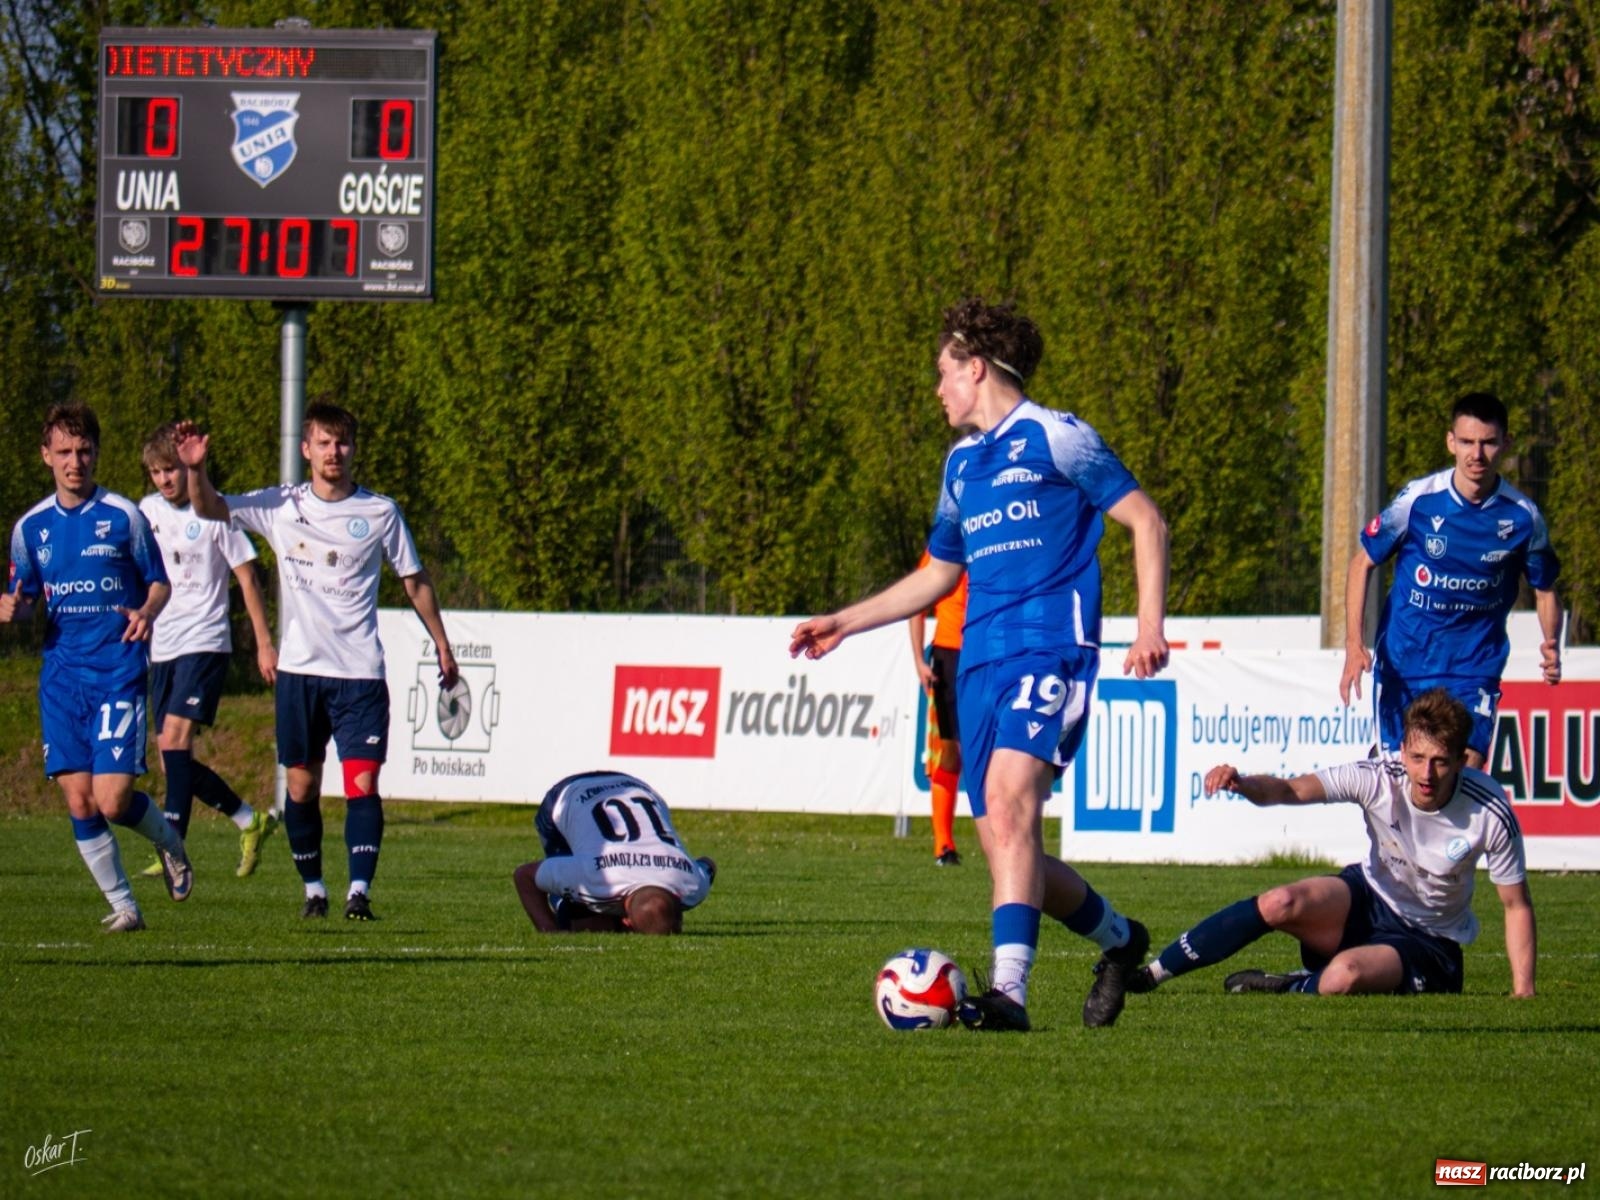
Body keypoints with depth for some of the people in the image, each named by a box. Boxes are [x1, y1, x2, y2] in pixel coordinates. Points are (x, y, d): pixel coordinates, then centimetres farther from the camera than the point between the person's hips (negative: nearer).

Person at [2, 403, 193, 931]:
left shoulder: (124, 516, -2)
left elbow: (159, 583, 5)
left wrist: (147, 611, -17)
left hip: (119, 671, -4)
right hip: (61, 674, 4)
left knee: (113, 800, -12)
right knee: (79, 801, -2)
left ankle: (167, 841, 20)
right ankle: (123, 905, 12)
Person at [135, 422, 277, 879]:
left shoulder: (215, 512, -6)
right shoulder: (148, 511, 9)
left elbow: (246, 577, -2)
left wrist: (264, 643, -3)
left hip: (204, 641, -7)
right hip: (162, 648, 7)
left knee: (174, 736, -21)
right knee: (173, 757, 5)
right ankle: (249, 821, 20)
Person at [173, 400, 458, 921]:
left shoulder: (380, 513, 2)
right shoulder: (280, 506, 4)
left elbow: (414, 580, 11)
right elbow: (210, 509, 1)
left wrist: (442, 645, 11)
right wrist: (195, 469, -19)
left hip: (360, 672, -2)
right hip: (299, 668, 2)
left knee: (362, 783, -13)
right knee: (301, 785, 6)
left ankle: (359, 891, -16)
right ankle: (313, 888, 18)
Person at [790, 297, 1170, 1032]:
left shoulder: (1054, 439, -1)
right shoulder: (962, 464, 22)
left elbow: (1145, 521, -2)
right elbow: (938, 574, 33)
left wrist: (1150, 623, -12)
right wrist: (845, 624, 28)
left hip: (1048, 648, -8)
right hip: (979, 661, 8)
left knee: (1009, 799, -27)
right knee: (1001, 841, 3)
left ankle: (1008, 990, -37)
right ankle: (1117, 938, 27)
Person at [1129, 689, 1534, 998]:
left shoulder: (1490, 813, -22)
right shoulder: (1379, 778, -18)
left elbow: (1517, 904, -11)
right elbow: (1289, 791, -23)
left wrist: (1523, 991, -18)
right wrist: (1241, 783, -45)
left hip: (1428, 944, -3)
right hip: (1369, 898, 3)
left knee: (1344, 975, -37)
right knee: (1281, 904, -28)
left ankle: (1290, 988, -3)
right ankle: (1146, 975, -16)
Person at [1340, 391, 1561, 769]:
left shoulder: (1522, 516, -6)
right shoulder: (1417, 499, -10)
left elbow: (1545, 591, 8)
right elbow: (1362, 564, 1)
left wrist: (1551, 648, -13)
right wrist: (1354, 645, -10)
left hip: (1475, 669, 0)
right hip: (1402, 664, 0)